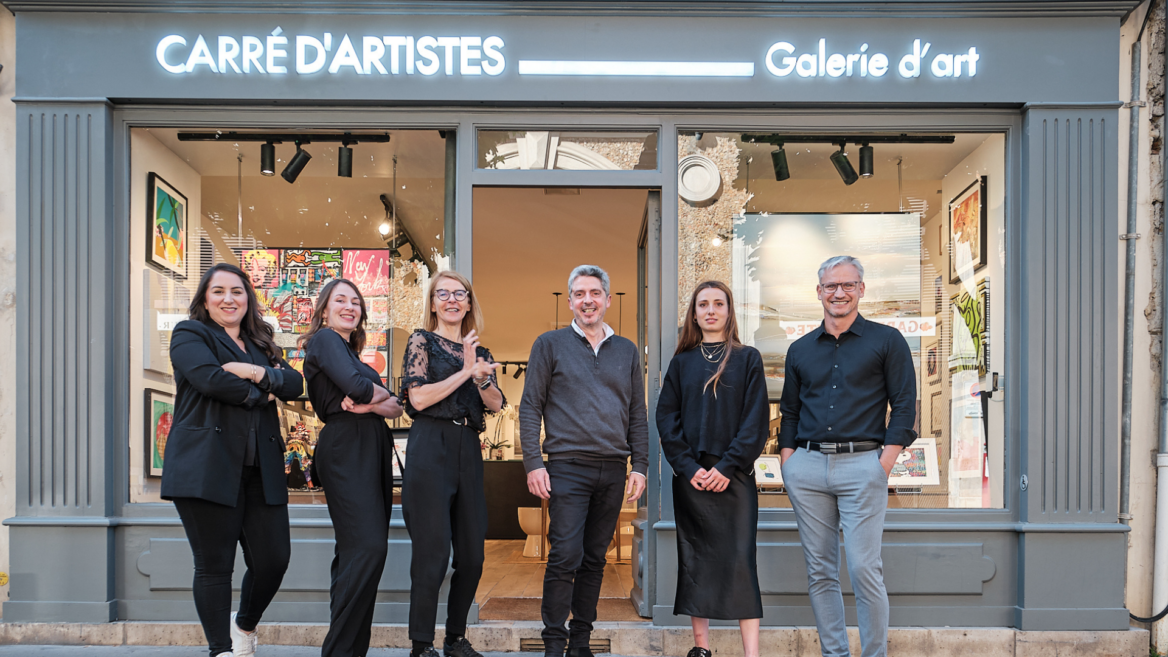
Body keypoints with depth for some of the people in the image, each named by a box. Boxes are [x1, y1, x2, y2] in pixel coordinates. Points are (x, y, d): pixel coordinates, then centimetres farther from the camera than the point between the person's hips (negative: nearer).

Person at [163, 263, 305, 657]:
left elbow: (294, 384, 6)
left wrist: (258, 373, -11)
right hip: (207, 468, -5)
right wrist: (260, 394, -3)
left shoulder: (261, 345, 22)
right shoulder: (190, 335, 6)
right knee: (214, 566, -1)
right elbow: (210, 377, -14)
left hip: (261, 471, 5)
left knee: (274, 559, 1)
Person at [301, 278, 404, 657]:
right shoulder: (325, 339, 1)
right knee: (367, 547, -18)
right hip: (347, 450, -9)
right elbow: (357, 386, -18)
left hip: (372, 452, 9)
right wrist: (382, 394, 3)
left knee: (356, 553, 8)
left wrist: (369, 405, -8)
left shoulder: (350, 351, 25)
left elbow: (396, 408, 14)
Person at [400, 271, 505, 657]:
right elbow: (418, 397, -10)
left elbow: (496, 405, 6)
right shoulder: (422, 342, 4)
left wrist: (480, 376, -12)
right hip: (431, 447, -5)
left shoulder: (479, 352, 18)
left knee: (472, 554, 6)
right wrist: (466, 372, -9)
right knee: (433, 552, -6)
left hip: (468, 451, 6)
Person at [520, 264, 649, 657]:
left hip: (613, 470, 4)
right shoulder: (550, 345, 4)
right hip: (567, 466, -3)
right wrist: (533, 463, -8)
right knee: (565, 557, -9)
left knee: (595, 559, 9)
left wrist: (640, 466, 6)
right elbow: (530, 407, 0)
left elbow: (637, 415, 15)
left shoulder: (627, 351, 14)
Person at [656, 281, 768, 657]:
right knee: (694, 560, 5)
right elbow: (666, 418, 5)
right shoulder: (682, 362, 10)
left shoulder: (747, 359, 5)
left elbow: (756, 419, -2)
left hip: (734, 475, -2)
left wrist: (728, 466, -12)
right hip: (690, 477, 2)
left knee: (740, 560, -7)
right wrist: (688, 467, -8)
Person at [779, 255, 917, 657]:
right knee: (820, 571, 7)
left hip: (862, 464, -4)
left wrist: (886, 462, -9)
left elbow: (904, 405, 0)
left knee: (864, 569, -7)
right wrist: (787, 463, 7)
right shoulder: (800, 350, 15)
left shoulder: (886, 341, 4)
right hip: (806, 467, 4)